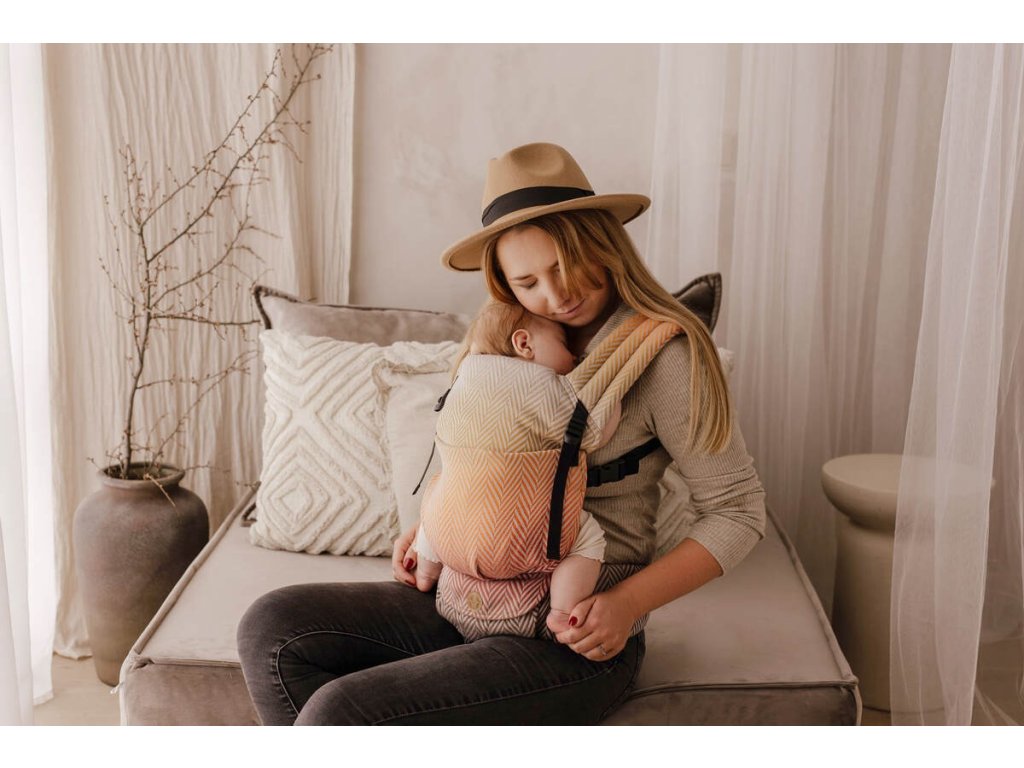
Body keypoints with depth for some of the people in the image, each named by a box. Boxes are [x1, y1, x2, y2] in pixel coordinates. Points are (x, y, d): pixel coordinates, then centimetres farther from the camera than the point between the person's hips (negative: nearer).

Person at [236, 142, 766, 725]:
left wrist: (628, 603, -18)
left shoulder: (665, 355, -13)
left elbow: (739, 510, -9)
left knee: (340, 712, -23)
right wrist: (431, 528, 5)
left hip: (576, 640, -7)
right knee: (273, 627, -8)